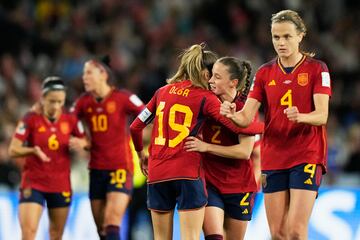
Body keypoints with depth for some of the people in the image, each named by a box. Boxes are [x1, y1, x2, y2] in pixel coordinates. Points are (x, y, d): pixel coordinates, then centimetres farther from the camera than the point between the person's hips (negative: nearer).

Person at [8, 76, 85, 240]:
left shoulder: (70, 120, 0)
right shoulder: (31, 119, -9)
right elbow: (12, 150, -11)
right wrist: (33, 150, -29)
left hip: (61, 186, 3)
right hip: (33, 183, -3)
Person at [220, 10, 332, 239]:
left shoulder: (317, 69, -2)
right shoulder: (265, 72, 9)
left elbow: (322, 115, -11)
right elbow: (246, 117, 0)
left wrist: (301, 117, -33)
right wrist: (232, 114, -23)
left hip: (307, 157, -4)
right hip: (273, 158, 4)